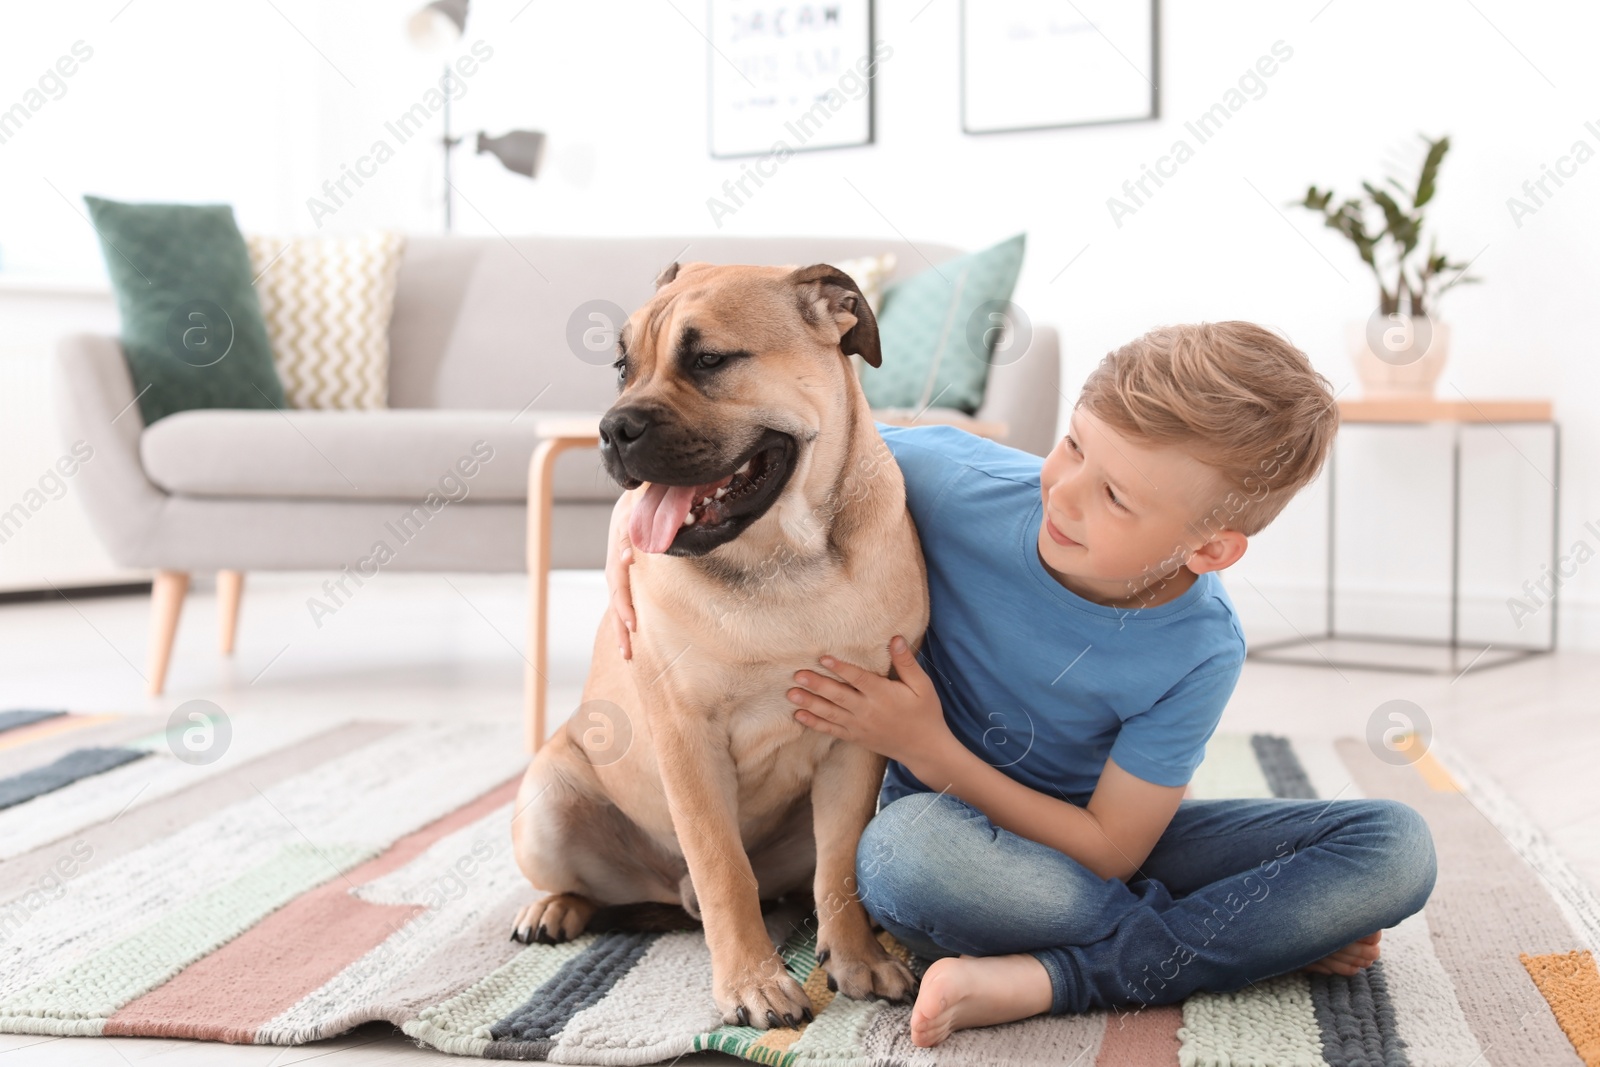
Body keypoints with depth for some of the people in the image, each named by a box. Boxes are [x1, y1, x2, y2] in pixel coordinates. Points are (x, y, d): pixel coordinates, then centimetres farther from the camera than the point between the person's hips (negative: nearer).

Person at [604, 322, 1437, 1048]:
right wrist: (633, 510, -22)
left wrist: (927, 749, -26)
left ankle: (1043, 978, -30)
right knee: (908, 850, -41)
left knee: (1396, 848, -19)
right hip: (947, 815, 0)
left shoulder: (1197, 654, -21)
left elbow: (1110, 852, -18)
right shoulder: (956, 479, -21)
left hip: (1088, 841, 1)